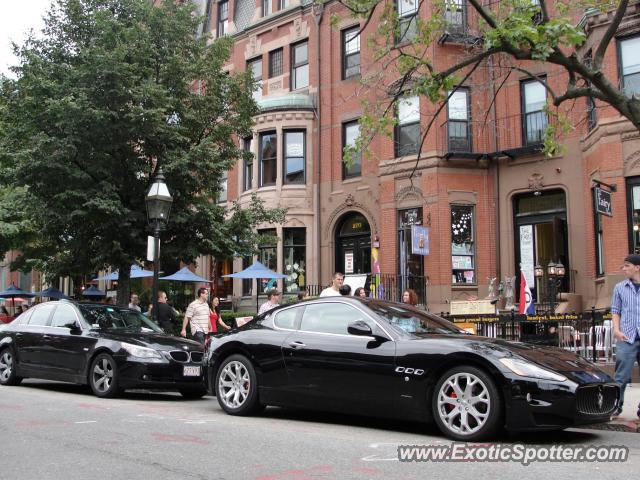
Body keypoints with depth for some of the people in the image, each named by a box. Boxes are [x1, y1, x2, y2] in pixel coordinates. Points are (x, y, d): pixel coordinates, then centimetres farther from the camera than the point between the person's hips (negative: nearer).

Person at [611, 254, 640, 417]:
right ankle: (616, 406, 7)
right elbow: (615, 310, 10)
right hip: (627, 338, 0)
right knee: (622, 375, -1)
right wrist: (617, 330, -4)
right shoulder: (620, 288, 9)